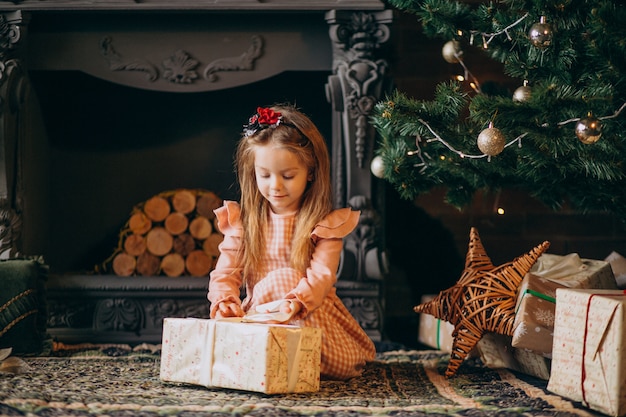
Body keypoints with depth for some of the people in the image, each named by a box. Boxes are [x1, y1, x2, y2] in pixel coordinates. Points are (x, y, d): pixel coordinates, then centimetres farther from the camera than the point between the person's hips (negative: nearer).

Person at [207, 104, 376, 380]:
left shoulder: (325, 224, -2)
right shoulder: (241, 220, 7)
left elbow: (320, 276, -15)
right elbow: (225, 272, 1)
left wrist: (294, 303, -37)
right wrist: (225, 301, -23)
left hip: (310, 314, -1)